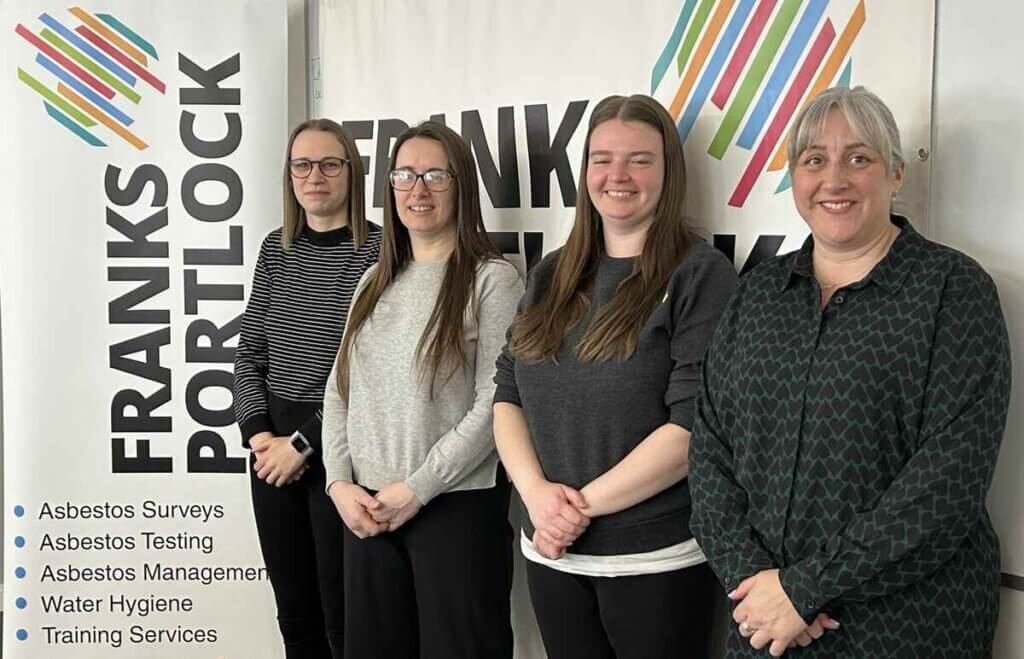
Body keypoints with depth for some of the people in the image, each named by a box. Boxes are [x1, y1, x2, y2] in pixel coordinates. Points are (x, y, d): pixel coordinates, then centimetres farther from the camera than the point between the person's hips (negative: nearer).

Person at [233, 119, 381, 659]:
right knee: (292, 610, 15)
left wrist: (303, 443, -13)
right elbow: (249, 353, 9)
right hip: (272, 449, 5)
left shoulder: (378, 251, -9)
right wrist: (258, 433, -4)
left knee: (344, 616, 4)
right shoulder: (276, 249, 8)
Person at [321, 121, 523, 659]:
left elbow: (495, 405, -14)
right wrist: (339, 483, -1)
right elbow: (339, 390, 11)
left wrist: (417, 489, -14)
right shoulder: (376, 280, 11)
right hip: (367, 507, 6)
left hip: (457, 506, -5)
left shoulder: (492, 279, -7)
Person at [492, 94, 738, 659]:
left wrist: (585, 503, -15)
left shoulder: (700, 274, -9)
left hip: (656, 559, -5)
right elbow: (508, 396, 7)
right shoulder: (551, 276, 8)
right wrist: (535, 490, -10)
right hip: (551, 551, 5)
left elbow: (696, 422, -16)